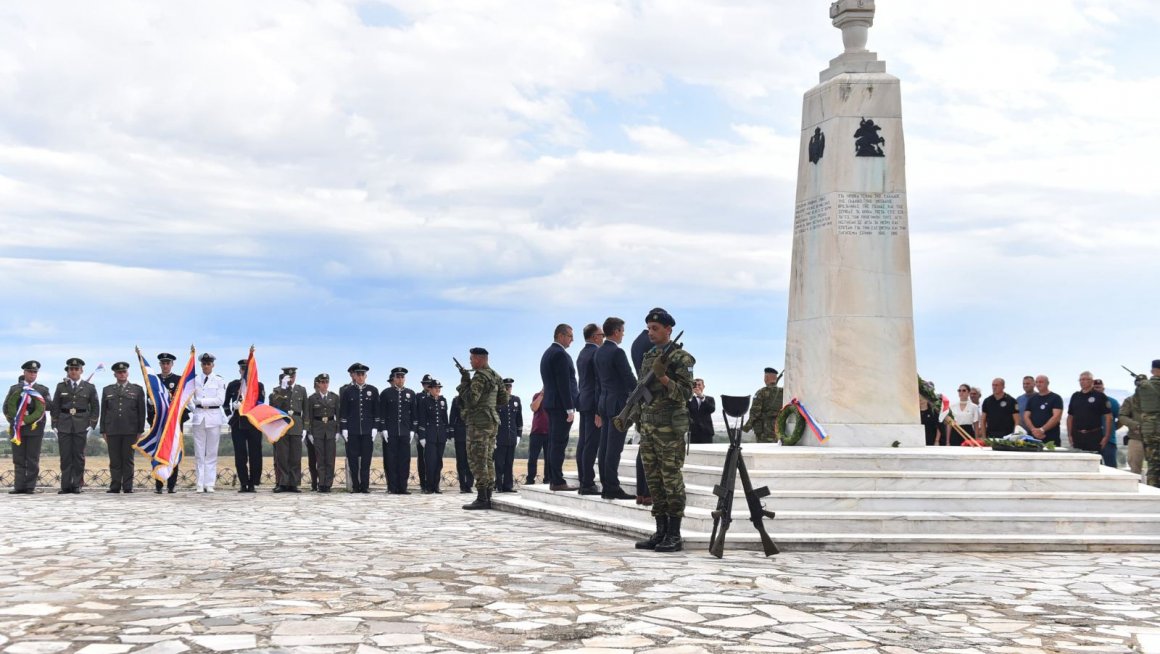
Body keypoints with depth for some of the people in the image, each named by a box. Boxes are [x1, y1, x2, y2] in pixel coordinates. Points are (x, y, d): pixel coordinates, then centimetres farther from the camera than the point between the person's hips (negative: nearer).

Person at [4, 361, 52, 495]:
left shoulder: (43, 389, 11)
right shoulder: (14, 388, 12)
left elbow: (50, 406, 0)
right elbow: (6, 407, 9)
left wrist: (36, 400, -14)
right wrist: (13, 420, -5)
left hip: (35, 428, -1)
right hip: (17, 428, 1)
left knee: (33, 460, -2)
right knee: (18, 459, 1)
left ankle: (30, 487, 1)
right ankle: (19, 486, 4)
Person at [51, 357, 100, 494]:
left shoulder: (89, 388, 6)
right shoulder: (61, 386, 10)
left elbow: (95, 408, 7)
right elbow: (55, 407, 10)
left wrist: (91, 426, -2)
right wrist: (55, 426, 3)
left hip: (81, 426, -1)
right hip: (64, 425, 1)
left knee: (78, 456, 0)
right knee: (65, 457, -1)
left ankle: (76, 485, 5)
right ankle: (65, 486, 2)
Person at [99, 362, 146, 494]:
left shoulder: (137, 389, 8)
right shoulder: (107, 390, 13)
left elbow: (141, 411, 6)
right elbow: (103, 412, 12)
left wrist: (140, 430, 1)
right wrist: (103, 431, 5)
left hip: (130, 431, -1)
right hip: (112, 431, 1)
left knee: (128, 460, 1)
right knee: (114, 461, 2)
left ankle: (127, 487, 4)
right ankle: (115, 487, 6)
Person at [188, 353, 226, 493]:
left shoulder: (219, 380, 3)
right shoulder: (195, 380, 10)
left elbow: (220, 400, -7)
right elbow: (190, 397, 8)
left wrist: (201, 400, -9)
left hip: (213, 417, -2)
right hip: (198, 417, 2)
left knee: (212, 453, 0)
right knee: (199, 452, 1)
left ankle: (210, 484, 2)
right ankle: (200, 484, 3)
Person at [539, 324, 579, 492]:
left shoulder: (547, 353, 18)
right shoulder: (560, 354, -14)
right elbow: (564, 383, -18)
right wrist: (570, 408, -18)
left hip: (551, 404, 10)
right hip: (561, 404, -10)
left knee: (553, 442, 11)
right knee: (559, 443, -9)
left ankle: (552, 478, 14)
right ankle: (557, 481, -9)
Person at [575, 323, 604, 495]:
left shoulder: (581, 354, 16)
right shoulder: (597, 353, -12)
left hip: (583, 401, 9)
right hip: (595, 402, -9)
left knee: (583, 442, 9)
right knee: (592, 444, -9)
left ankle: (583, 481, 12)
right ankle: (588, 483, -10)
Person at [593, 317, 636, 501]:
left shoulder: (599, 352, 12)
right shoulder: (617, 352, -14)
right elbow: (629, 379, -15)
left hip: (604, 402, 9)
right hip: (618, 403, -9)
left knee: (605, 447, 9)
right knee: (614, 448, -8)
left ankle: (605, 486, 12)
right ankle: (612, 487, -8)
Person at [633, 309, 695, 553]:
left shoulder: (680, 358, -7)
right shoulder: (648, 357, 16)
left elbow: (686, 393, -13)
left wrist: (663, 378, -23)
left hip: (669, 427, -7)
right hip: (647, 425, 8)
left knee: (672, 480, -4)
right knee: (654, 480, 8)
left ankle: (674, 536, 1)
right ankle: (661, 532, 15)